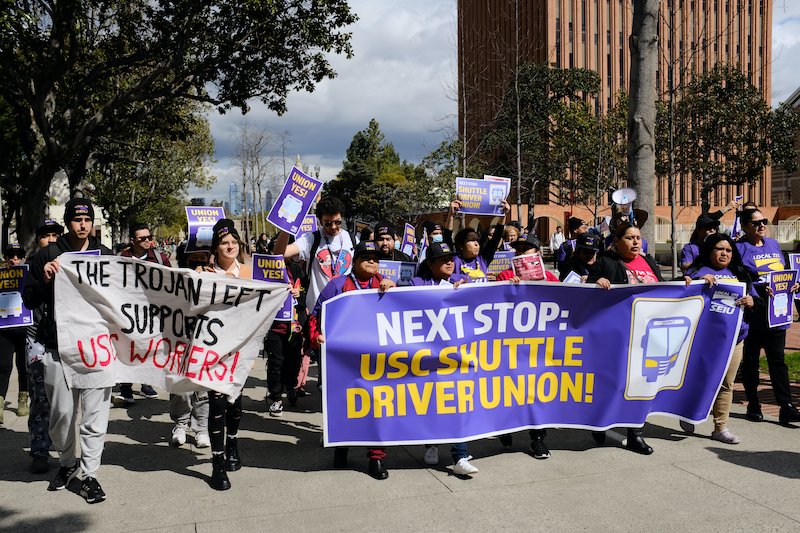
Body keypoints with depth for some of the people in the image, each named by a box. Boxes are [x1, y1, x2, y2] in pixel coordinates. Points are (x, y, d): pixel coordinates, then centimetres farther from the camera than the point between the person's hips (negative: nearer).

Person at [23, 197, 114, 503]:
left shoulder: (105, 255, 8)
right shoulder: (48, 255, 4)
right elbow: (29, 301, 5)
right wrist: (44, 279, -13)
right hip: (58, 348, 0)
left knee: (95, 415, 0)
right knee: (61, 413, 8)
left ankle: (90, 475, 12)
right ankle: (67, 464, 32)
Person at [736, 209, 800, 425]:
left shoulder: (773, 244, 14)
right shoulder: (740, 248, -7)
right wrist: (759, 288, -26)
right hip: (752, 315, -5)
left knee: (777, 360, 3)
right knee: (750, 361, 8)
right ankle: (753, 406, 18)